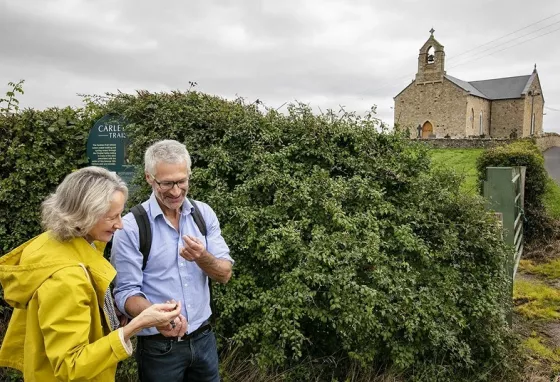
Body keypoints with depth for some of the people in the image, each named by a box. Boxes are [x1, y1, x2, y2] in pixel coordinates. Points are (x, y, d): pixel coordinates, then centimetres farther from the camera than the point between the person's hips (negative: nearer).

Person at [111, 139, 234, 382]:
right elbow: (126, 292, -13)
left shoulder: (204, 214, -3)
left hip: (203, 338, 4)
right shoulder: (131, 226, -14)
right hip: (159, 346, -3)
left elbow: (224, 275, -5)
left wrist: (202, 257, -25)